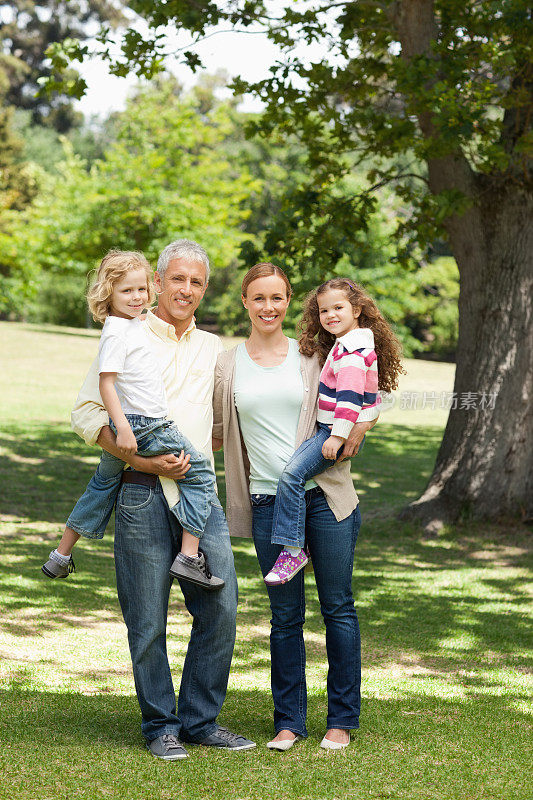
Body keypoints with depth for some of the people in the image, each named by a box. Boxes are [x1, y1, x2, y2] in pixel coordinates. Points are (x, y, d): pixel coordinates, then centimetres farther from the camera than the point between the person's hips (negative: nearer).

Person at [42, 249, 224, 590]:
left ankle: (61, 555, 33)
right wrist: (123, 428, -27)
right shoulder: (116, 332, -16)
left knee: (104, 482, 23)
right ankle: (189, 557, -8)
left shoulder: (137, 323, 12)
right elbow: (107, 382, -21)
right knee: (199, 473, -4)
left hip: (129, 425, 10)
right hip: (145, 427, -10)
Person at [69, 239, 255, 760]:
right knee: (147, 619, -1)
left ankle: (201, 720, 14)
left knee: (221, 607, 0)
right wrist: (144, 460, -12)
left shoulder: (211, 348, 18)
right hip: (144, 494, -4)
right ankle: (160, 725, 13)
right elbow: (86, 414, -5)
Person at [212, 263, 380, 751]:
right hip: (268, 501, 1)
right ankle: (289, 720, 16)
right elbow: (216, 434, 18)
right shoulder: (226, 366, 9)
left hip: (325, 495, -1)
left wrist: (361, 424, -6)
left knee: (338, 608, 3)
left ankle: (343, 719, 14)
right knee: (285, 615, 5)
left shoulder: (314, 356, 6)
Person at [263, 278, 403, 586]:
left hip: (339, 431, -11)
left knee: (293, 475, -22)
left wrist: (338, 436, -28)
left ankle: (292, 550, -23)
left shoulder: (352, 347, -16)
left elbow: (350, 394, -25)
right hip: (330, 429, 11)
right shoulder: (343, 344, 18)